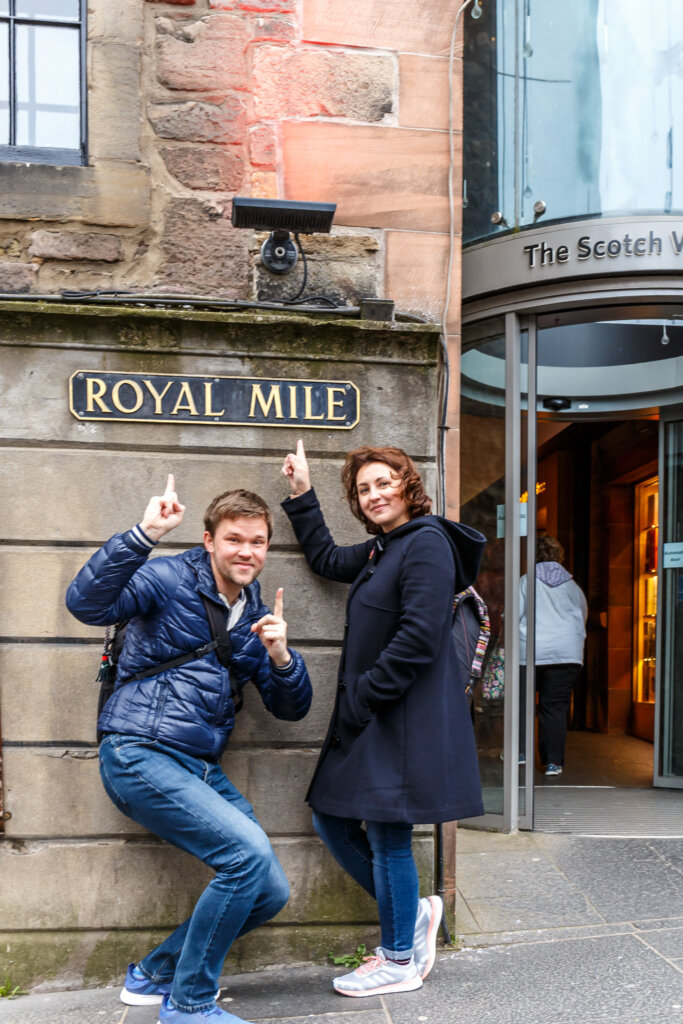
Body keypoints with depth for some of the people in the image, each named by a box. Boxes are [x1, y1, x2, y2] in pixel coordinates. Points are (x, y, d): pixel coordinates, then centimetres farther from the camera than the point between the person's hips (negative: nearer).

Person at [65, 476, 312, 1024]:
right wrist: (145, 535, -35)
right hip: (141, 755, -7)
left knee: (270, 892, 3)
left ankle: (155, 973, 24)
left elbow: (291, 708, 12)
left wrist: (281, 657, -9)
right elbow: (87, 603, -25)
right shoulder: (171, 579, -7)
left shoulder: (257, 615, 13)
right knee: (249, 852, -22)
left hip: (203, 767, 8)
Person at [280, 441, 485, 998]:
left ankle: (400, 961, 24)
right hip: (366, 717, 10)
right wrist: (302, 495, 28)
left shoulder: (426, 544, -14)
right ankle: (412, 913, 30)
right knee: (332, 822, 14)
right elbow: (327, 559, 34)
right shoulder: (380, 550, 16)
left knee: (388, 837, 3)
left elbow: (419, 638, -22)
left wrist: (360, 699, -17)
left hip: (405, 718, -10)